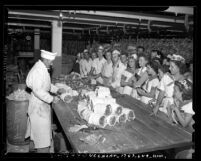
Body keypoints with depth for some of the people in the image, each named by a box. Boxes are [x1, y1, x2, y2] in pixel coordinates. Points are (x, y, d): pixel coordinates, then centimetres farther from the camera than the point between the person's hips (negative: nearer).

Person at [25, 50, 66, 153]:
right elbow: (38, 90, -28)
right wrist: (51, 99, -21)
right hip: (39, 105, -10)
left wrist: (57, 90, 8)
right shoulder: (38, 71, -23)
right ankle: (43, 150, 12)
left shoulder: (42, 68, 8)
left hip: (42, 103, 10)